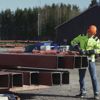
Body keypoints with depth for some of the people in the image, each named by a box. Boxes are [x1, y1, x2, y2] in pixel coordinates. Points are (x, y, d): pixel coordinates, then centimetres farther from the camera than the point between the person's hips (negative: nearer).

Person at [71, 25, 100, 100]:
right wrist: (78, 48, -11)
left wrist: (89, 52, -23)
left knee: (94, 77, -6)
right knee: (81, 76, 9)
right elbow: (73, 42, 7)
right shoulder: (82, 37, 4)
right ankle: (83, 92, 23)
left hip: (91, 59, -2)